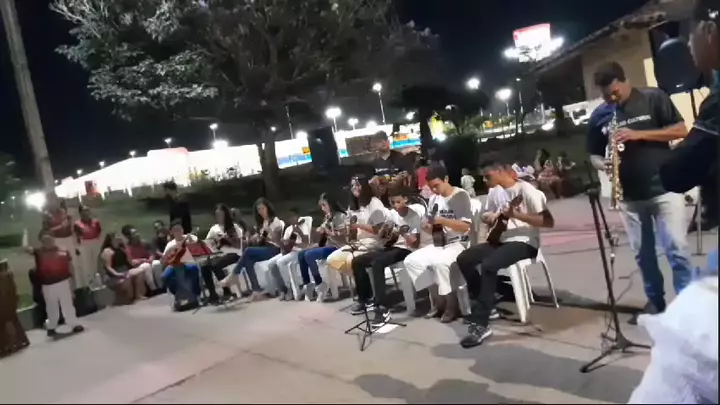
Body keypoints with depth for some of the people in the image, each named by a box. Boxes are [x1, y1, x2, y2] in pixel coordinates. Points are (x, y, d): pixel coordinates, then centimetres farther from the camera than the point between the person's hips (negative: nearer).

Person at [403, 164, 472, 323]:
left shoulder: (461, 195, -8)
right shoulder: (433, 199, 11)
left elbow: (466, 226, -16)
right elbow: (434, 230, 13)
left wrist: (442, 220, -27)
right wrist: (426, 226, -10)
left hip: (459, 244, -7)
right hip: (439, 244, 7)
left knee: (439, 262, -35)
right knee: (411, 261, -10)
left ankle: (452, 305, -13)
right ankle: (437, 300, 2)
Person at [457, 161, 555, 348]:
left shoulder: (526, 190, -15)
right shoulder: (495, 191, 9)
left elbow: (549, 222, -19)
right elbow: (485, 215, 24)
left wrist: (516, 215, -28)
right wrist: (490, 218, -1)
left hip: (524, 242, -8)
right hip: (502, 239, 8)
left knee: (488, 264, -32)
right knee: (464, 259, -6)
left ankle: (481, 324, -25)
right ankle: (487, 306, 5)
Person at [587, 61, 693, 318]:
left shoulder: (653, 98, -1)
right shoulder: (598, 116, 7)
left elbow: (681, 130, -5)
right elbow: (593, 154, 13)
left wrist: (638, 134, -17)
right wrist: (602, 164, -11)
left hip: (664, 188, -3)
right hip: (629, 196, 3)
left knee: (677, 249, -5)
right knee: (642, 253, 10)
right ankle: (655, 301, 25)